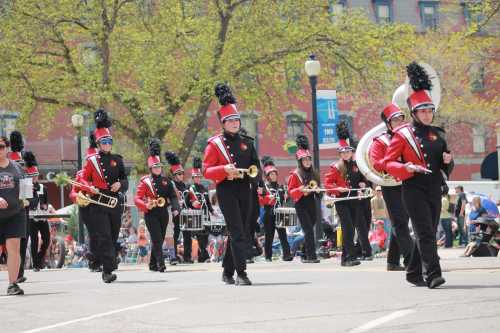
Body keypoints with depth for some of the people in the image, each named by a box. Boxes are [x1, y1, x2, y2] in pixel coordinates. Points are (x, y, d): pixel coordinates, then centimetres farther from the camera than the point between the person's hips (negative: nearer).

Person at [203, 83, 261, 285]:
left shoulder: (246, 142, 12)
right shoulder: (215, 144, -3)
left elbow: (256, 164, 19)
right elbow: (206, 171, -7)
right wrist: (225, 169, -24)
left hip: (244, 189, 6)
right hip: (226, 190, -6)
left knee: (239, 231, 10)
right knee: (237, 231, -14)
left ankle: (227, 272, 23)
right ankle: (241, 274, -18)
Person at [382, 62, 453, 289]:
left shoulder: (437, 134, 14)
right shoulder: (402, 134, -3)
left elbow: (446, 167, 21)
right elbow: (388, 162, -6)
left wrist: (447, 161, -3)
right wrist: (406, 168, -24)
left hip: (434, 190, 6)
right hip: (414, 190, -6)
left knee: (428, 233, 10)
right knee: (425, 233, -15)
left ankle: (414, 273, 22)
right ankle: (432, 275, -22)